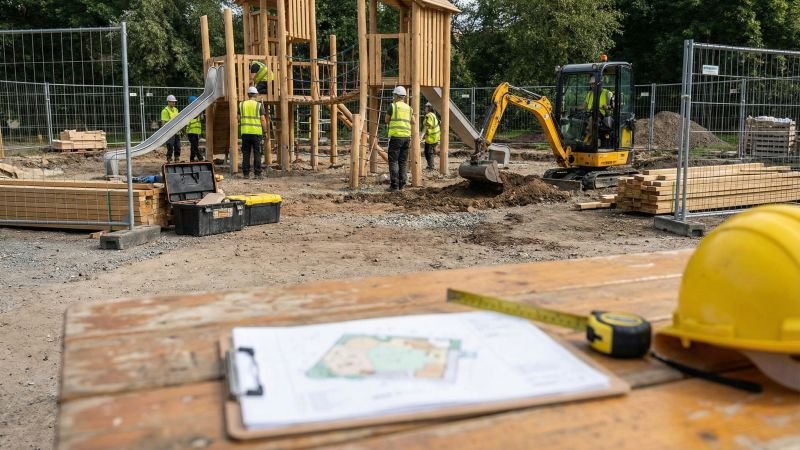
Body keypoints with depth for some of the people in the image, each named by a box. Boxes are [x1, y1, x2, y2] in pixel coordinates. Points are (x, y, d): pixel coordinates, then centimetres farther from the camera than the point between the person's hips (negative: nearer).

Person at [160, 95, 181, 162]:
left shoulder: (176, 110, 15)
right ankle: (169, 161, -2)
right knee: (170, 147, -7)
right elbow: (163, 123, -12)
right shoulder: (165, 111, -8)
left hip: (176, 132, 7)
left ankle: (177, 160, 16)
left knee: (177, 147, 9)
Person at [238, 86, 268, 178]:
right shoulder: (259, 105, -2)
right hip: (256, 132, -2)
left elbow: (239, 119, 7)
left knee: (246, 154, 7)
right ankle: (257, 173, 0)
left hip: (245, 132, 2)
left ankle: (246, 173, 6)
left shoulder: (241, 104, 6)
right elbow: (263, 120, -6)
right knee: (257, 154, 2)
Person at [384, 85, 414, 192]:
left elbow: (386, 120, 6)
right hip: (406, 136, 6)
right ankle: (401, 184, 12)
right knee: (402, 162, 11)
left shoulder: (393, 106, -3)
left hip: (396, 136, -6)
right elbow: (413, 122, 17)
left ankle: (394, 185, -11)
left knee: (393, 161, -5)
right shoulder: (408, 108, 12)